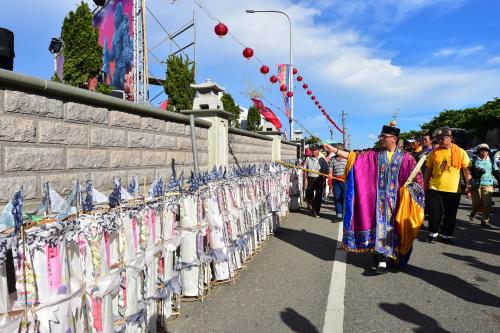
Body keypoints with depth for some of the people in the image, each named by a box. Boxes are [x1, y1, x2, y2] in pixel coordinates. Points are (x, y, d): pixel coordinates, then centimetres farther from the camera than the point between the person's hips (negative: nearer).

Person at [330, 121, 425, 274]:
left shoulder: (405, 157, -3)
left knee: (392, 227, 1)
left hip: (396, 200, -2)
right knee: (380, 225, 3)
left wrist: (406, 190, -14)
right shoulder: (374, 154, 4)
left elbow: (416, 178, 0)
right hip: (379, 199, 2)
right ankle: (383, 259, 12)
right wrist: (335, 150, -9)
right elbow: (355, 157, -1)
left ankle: (384, 259, 4)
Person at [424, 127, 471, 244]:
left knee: (450, 214, 8)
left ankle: (446, 235, 24)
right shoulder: (434, 152, 3)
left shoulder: (460, 152, -1)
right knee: (435, 212, 3)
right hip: (435, 188, 1)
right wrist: (425, 185, 8)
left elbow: (466, 170, 1)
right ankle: (433, 233, 22)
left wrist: (468, 186, -6)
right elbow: (428, 170, 9)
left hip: (454, 189, 0)